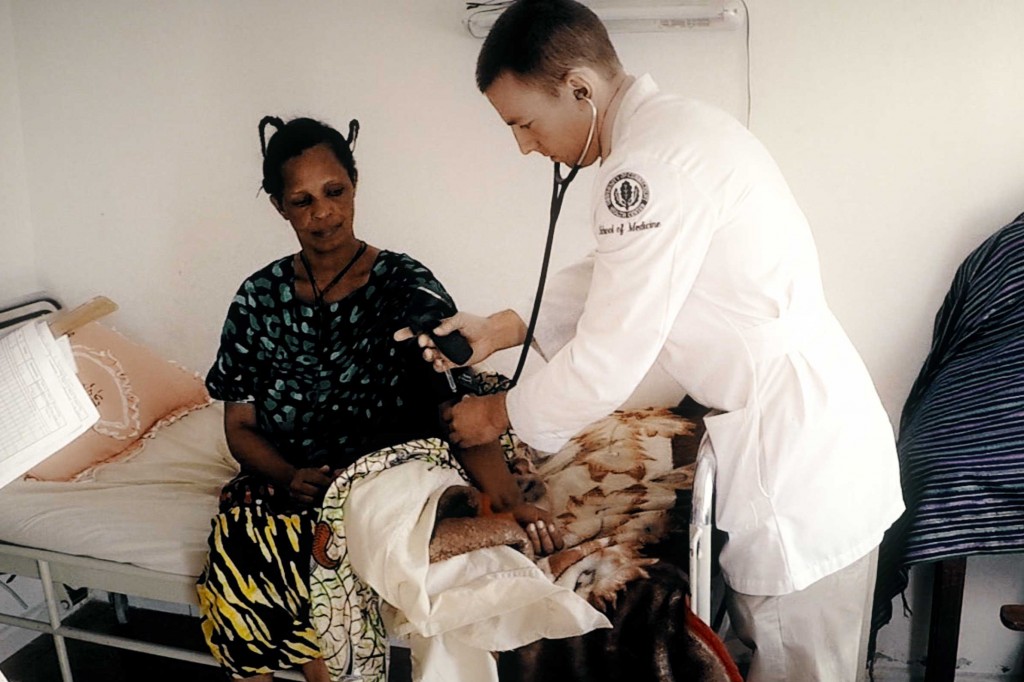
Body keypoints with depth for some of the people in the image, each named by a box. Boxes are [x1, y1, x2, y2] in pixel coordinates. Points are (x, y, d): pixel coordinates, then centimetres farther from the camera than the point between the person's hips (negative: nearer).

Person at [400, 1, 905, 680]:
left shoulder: (650, 166, -24)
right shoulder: (673, 125, 8)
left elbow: (607, 362, -21)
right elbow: (610, 276, 18)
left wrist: (502, 411, -3)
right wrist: (499, 329, 9)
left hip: (800, 450, -10)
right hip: (801, 420, 10)